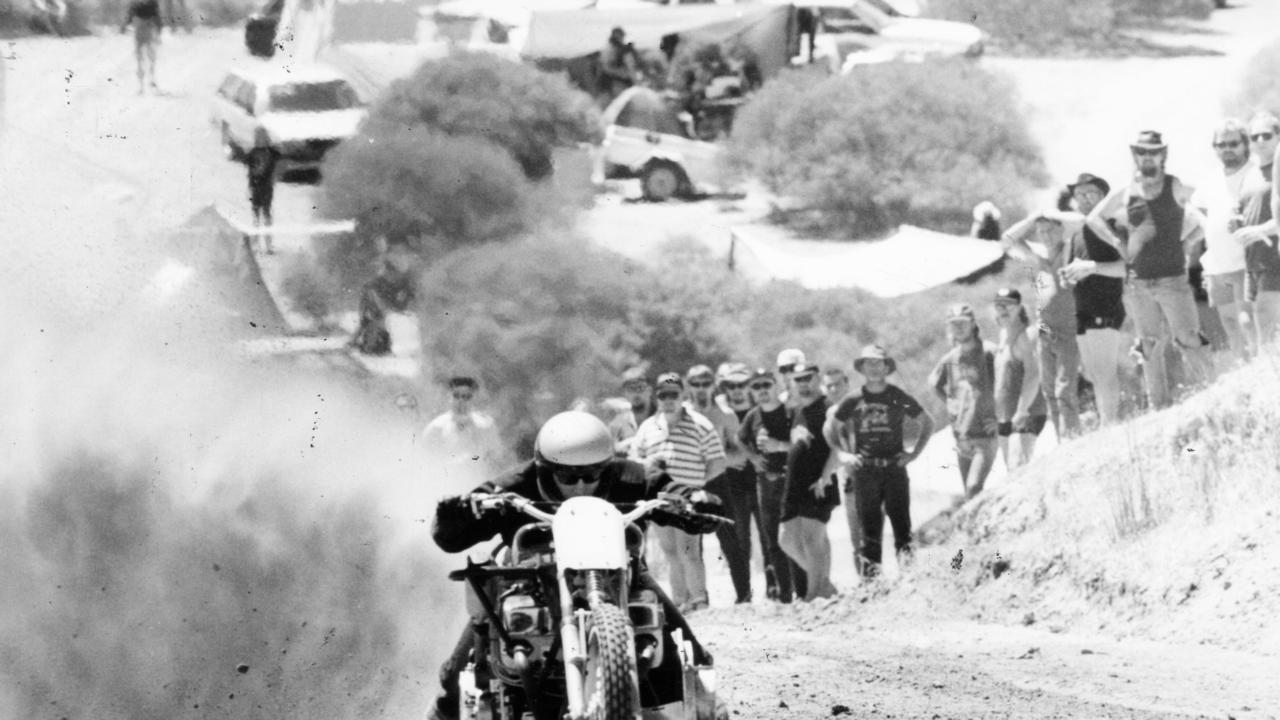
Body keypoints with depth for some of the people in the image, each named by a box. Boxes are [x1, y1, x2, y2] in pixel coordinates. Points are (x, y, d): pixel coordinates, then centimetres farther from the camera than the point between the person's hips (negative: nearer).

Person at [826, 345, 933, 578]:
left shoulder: (899, 398, 5)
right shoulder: (854, 400, 6)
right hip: (864, 469, 1)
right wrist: (841, 454, 6)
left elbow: (927, 422, 16)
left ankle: (906, 556, -15)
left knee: (900, 519, -11)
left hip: (894, 465, -1)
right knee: (869, 523, -1)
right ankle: (869, 566, 1)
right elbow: (829, 427, 19)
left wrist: (914, 453, 7)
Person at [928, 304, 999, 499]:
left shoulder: (990, 354, -10)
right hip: (961, 437, 6)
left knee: (974, 488, -19)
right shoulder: (950, 359, 7)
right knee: (970, 492, 11)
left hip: (986, 436, -6)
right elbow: (935, 383, 28)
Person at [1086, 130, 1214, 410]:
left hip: (1173, 279, -3)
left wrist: (1187, 242, -9)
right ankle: (1159, 407, 10)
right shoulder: (1125, 193, 6)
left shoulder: (1175, 188, -3)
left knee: (1187, 340, -12)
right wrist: (1118, 244, 7)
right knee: (1150, 349, 5)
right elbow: (1093, 218, 18)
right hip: (1139, 282, 3)